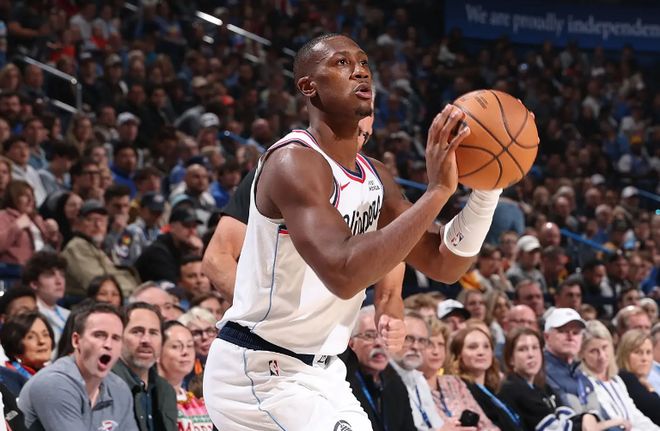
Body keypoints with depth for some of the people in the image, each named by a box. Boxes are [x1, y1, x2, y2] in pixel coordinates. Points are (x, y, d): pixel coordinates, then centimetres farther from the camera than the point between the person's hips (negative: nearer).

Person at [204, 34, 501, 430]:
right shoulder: (294, 163, -21)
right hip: (258, 372, -10)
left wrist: (487, 187, -10)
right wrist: (436, 192, -34)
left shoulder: (374, 177, 7)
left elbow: (444, 266, 6)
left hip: (319, 371, 10)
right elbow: (343, 273, -35)